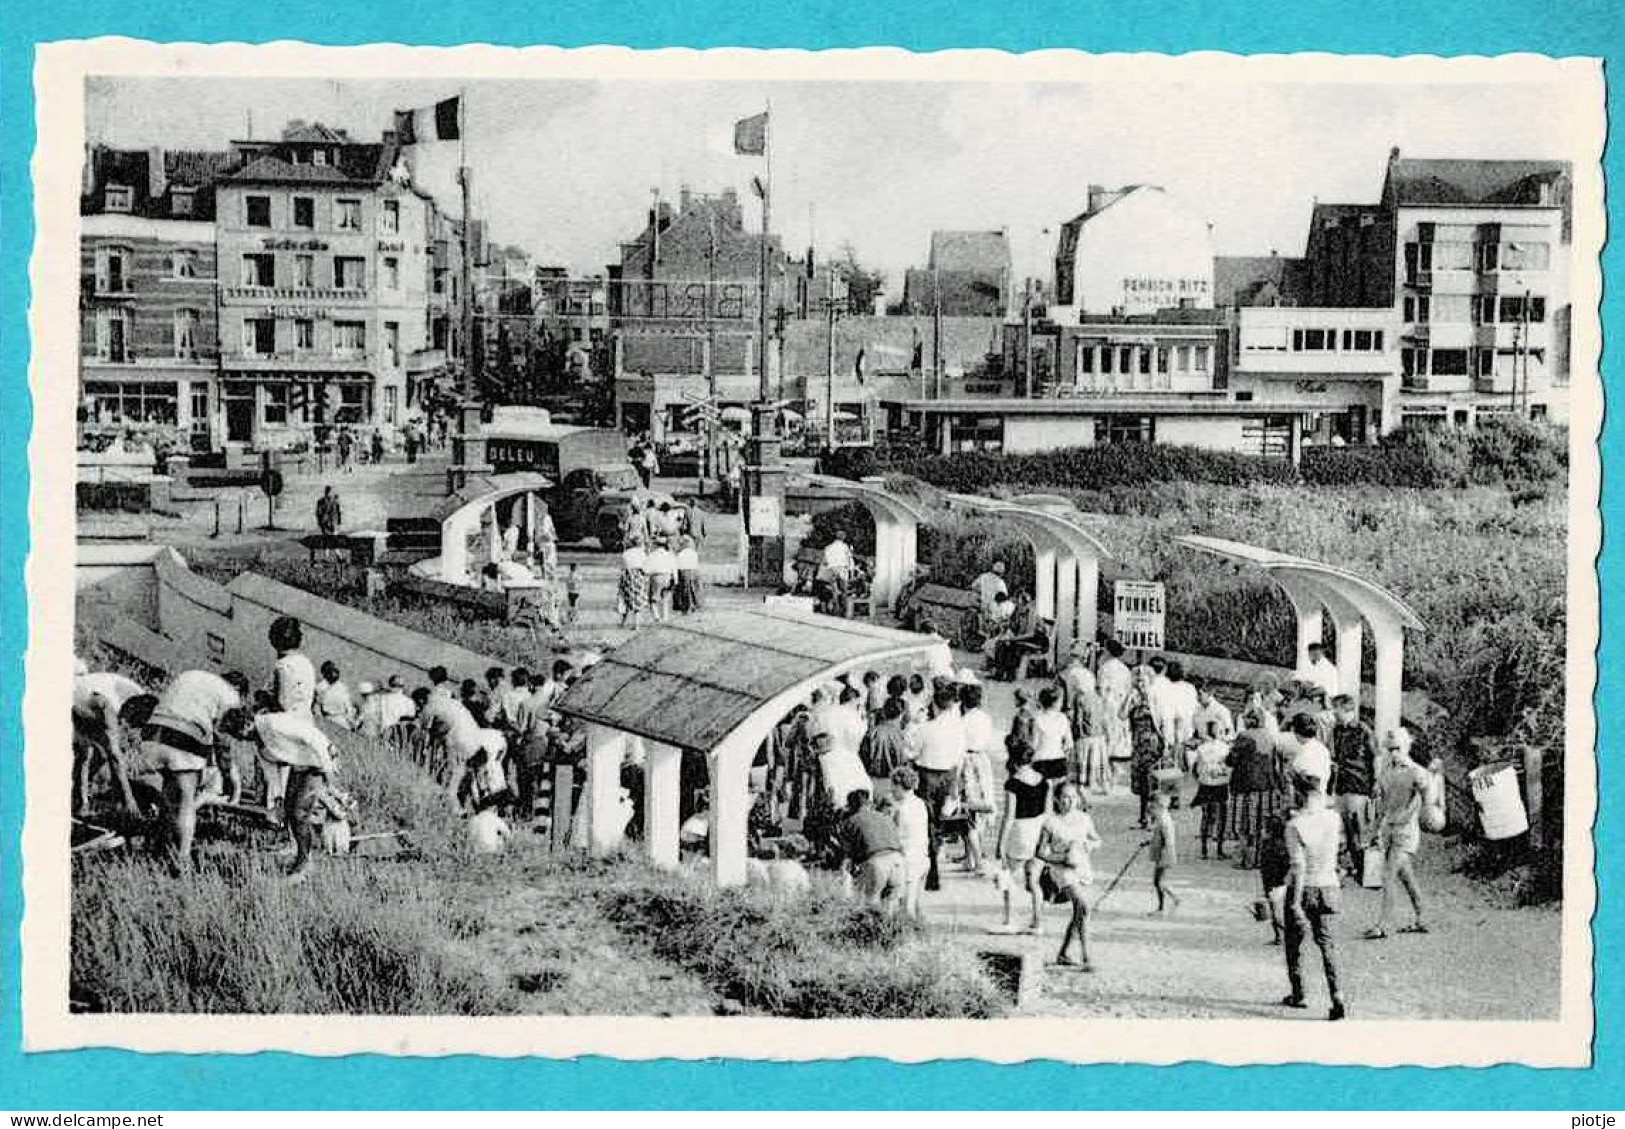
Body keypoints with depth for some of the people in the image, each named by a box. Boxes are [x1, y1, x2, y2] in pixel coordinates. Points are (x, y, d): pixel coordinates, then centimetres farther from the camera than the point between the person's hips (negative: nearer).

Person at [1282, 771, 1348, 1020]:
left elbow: (1298, 866, -21)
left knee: (1294, 943, 16)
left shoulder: (1295, 825, -17)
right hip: (1328, 887, 3)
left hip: (1302, 888, -3)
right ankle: (1336, 996, -11)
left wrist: (1295, 903, -19)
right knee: (1327, 942, 5)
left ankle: (1298, 994, 26)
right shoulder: (1333, 818, -5)